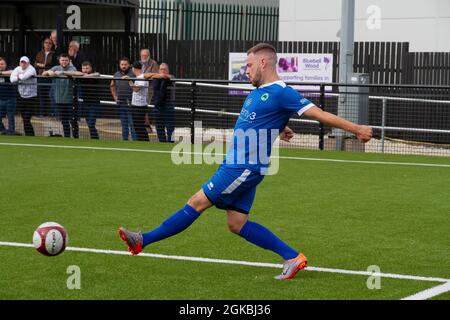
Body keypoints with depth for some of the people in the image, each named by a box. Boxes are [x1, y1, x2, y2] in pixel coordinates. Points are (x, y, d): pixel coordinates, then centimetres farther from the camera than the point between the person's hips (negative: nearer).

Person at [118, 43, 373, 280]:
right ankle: (293, 258, 10)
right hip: (237, 166, 10)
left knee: (198, 203, -5)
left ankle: (143, 241, 2)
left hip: (245, 168, -10)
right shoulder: (258, 92, 16)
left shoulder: (282, 93, -12)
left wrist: (356, 129, -17)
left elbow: (319, 114, -14)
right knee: (237, 224, 8)